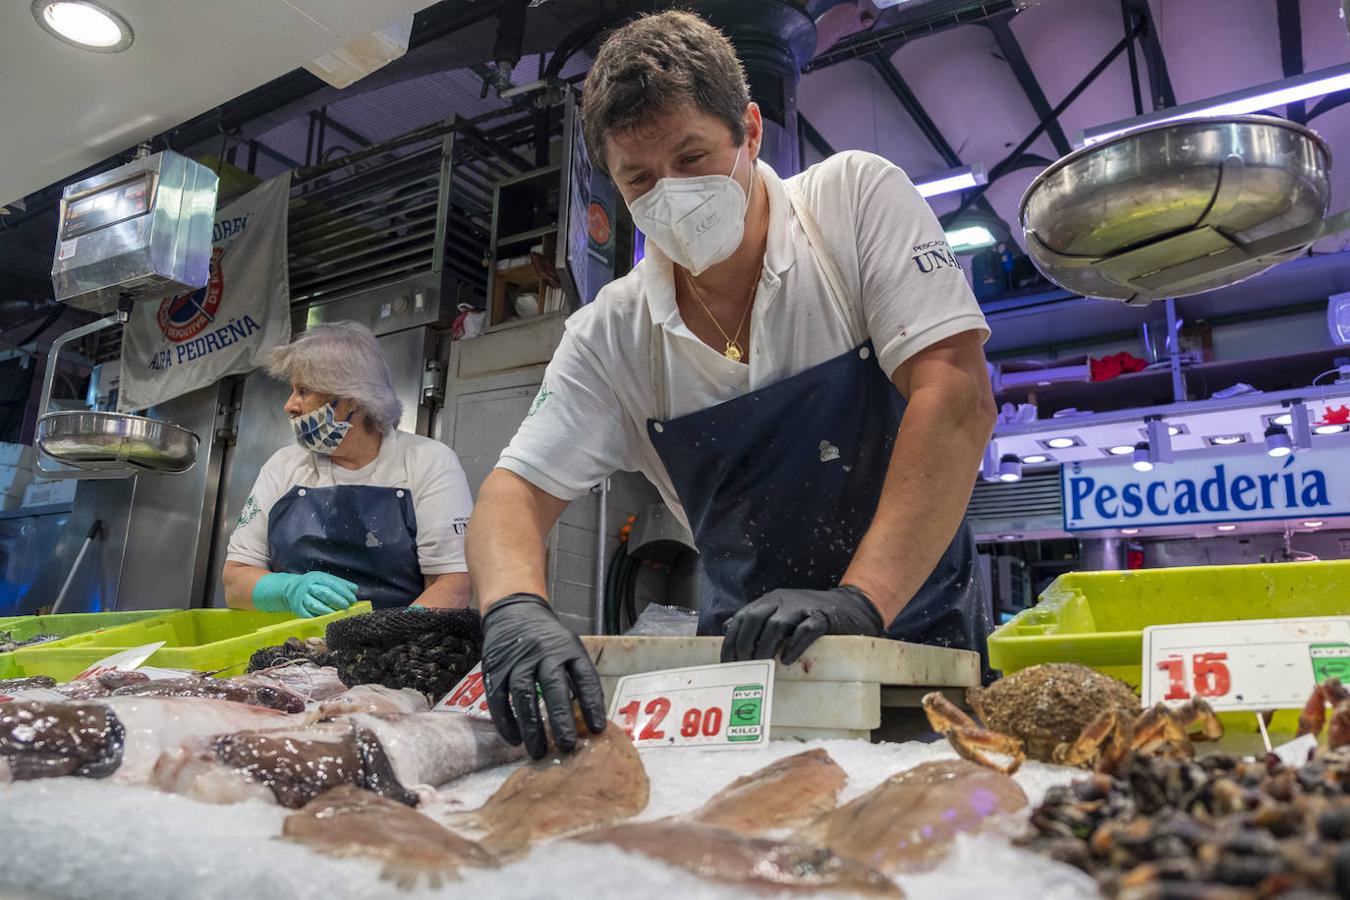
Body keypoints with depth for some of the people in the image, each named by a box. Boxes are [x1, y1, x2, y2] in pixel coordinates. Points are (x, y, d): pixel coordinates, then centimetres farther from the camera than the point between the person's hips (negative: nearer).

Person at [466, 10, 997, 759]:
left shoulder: (857, 200, -7)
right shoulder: (613, 334, -2)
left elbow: (956, 401, -17)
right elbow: (515, 492, -4)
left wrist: (861, 599, -28)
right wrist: (514, 607, -27)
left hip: (920, 637, -2)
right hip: (745, 661, 3)